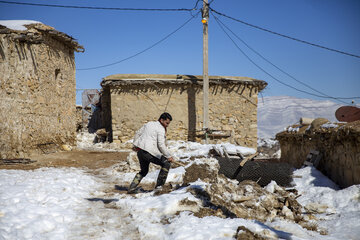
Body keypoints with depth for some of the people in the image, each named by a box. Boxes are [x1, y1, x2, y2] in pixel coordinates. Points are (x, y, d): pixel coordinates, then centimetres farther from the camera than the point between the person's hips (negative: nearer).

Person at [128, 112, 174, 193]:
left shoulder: (148, 124, 18)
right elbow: (161, 145, -14)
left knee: (144, 171, 26)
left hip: (140, 151, 8)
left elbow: (137, 133, 25)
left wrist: (135, 145, 36)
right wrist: (168, 156, -7)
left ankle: (131, 188, 20)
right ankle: (159, 185, 1)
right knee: (166, 163, 3)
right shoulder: (161, 129, -7)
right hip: (149, 152, -8)